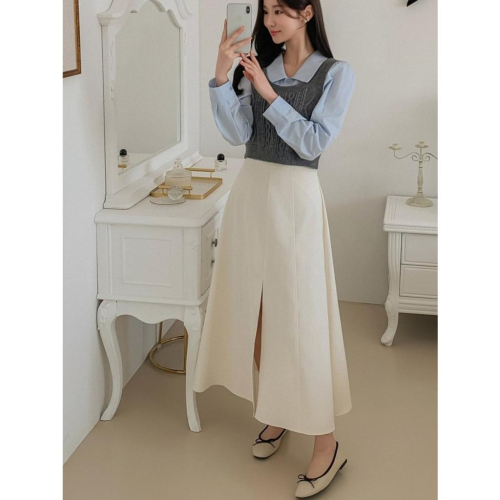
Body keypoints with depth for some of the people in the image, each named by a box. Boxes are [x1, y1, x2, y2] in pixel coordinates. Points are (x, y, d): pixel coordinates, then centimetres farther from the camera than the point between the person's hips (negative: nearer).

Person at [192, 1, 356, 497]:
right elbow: (237, 133, -2)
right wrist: (221, 77, -13)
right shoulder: (258, 67, 9)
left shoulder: (336, 73, -3)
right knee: (255, 306, 10)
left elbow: (314, 143, -12)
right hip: (249, 191, 5)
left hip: (294, 198, -5)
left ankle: (326, 443, 6)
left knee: (300, 314, -4)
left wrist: (268, 93, -14)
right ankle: (276, 414, 28)